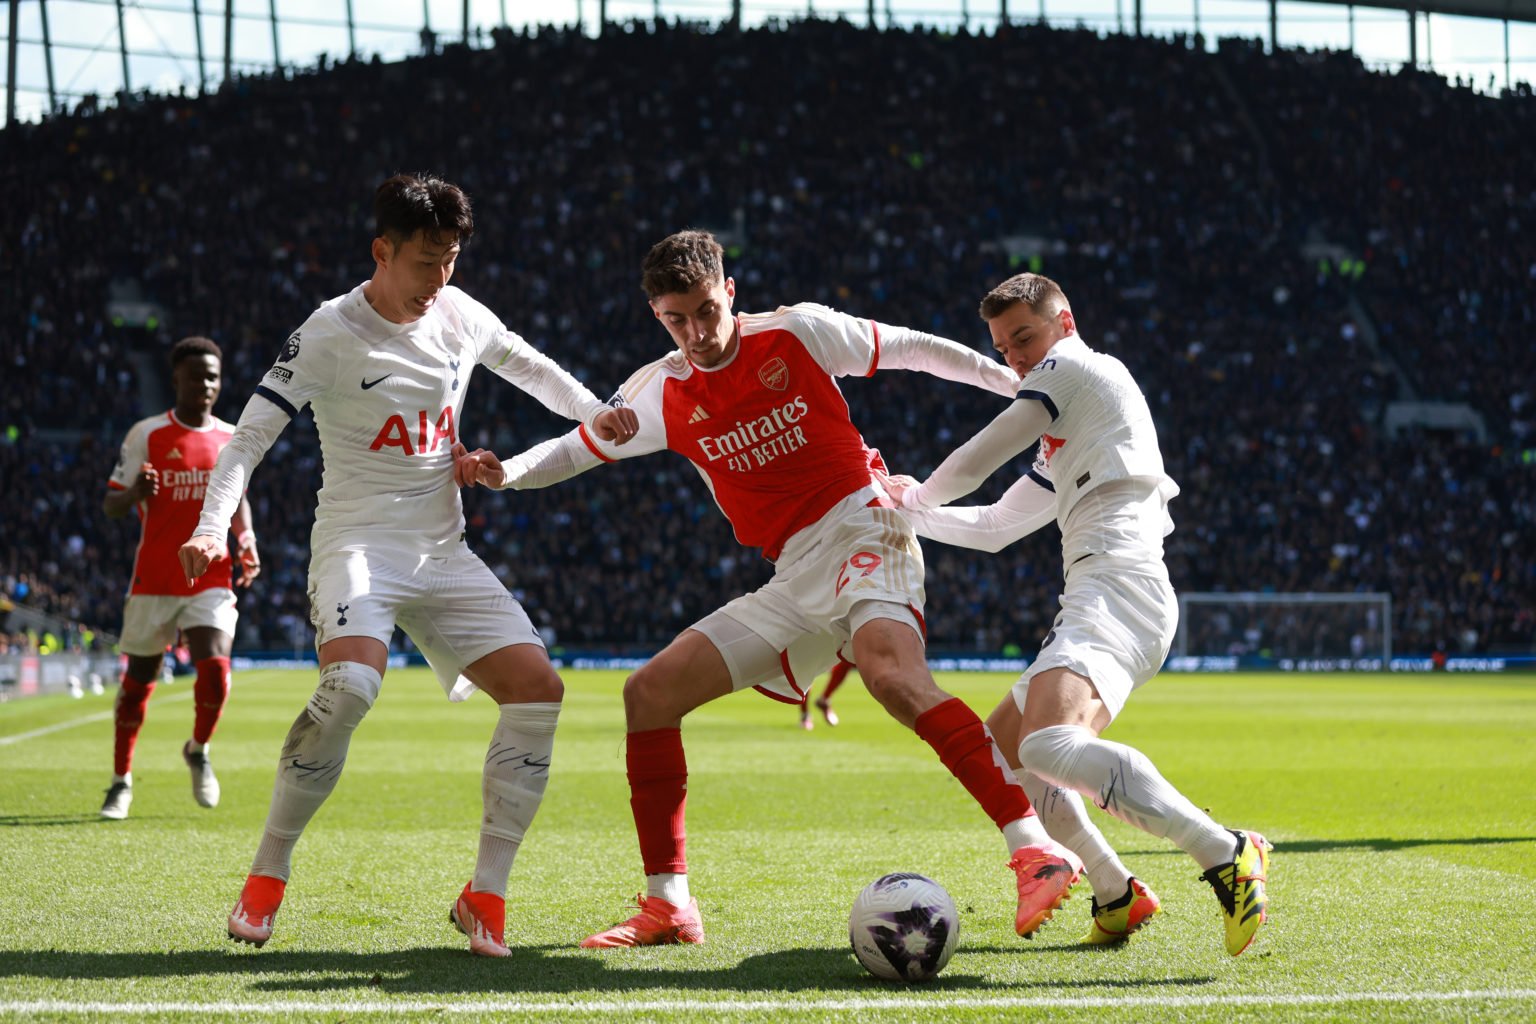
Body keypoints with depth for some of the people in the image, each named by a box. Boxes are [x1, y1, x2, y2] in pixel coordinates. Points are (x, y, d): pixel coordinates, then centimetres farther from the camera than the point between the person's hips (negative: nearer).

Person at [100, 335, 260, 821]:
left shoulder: (232, 439, 6)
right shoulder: (146, 435, -3)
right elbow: (110, 504, -1)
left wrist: (246, 540, 2)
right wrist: (136, 493, -24)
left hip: (211, 579, 1)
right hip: (154, 579, -1)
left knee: (215, 667, -17)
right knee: (138, 678, 6)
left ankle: (198, 751, 13)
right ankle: (121, 781, 24)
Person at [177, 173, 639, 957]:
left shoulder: (461, 316, 6)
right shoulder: (331, 333, -10)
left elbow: (529, 367, 25)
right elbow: (250, 435, -11)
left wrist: (594, 415, 9)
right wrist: (211, 528, -25)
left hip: (443, 551, 6)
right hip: (359, 539, -6)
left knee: (538, 687, -10)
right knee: (350, 686, -32)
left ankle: (485, 895, -2)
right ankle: (266, 877, -14)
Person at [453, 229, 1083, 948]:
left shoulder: (798, 333, -3)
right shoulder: (663, 393, 9)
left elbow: (916, 349, 8)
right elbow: (575, 449, 19)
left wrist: (1026, 387, 11)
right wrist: (503, 472, -2)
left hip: (860, 534, -6)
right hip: (792, 583, 6)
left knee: (891, 674, -36)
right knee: (650, 691, -2)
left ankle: (1033, 849, -41)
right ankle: (669, 905, 4)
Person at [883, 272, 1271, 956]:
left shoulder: (1077, 366, 4)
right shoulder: (1061, 449, 33)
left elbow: (974, 463, 7)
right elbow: (993, 527, 42)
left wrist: (918, 494, 27)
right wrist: (908, 508, 37)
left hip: (1118, 586, -11)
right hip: (1091, 602, 11)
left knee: (1048, 746, -33)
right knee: (998, 749, 17)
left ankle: (1226, 854, -37)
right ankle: (1116, 896, 15)